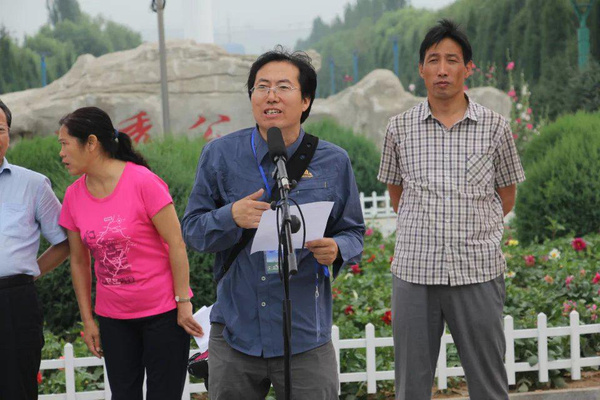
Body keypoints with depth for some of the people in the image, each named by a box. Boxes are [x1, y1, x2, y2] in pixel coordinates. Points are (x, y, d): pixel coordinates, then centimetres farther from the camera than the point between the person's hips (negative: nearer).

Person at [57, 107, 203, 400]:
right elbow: (79, 261, 9)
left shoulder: (142, 182, -14)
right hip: (113, 318, 5)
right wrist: (87, 320, 9)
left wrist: (183, 302, -12)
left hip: (162, 312, -5)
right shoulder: (74, 195, 1)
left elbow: (175, 244, -12)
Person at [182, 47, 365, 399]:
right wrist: (231, 217, -19)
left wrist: (336, 250, -15)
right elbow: (192, 229, 2)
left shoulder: (333, 162, 1)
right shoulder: (220, 155, 0)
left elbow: (353, 232, 9)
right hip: (235, 334, 1)